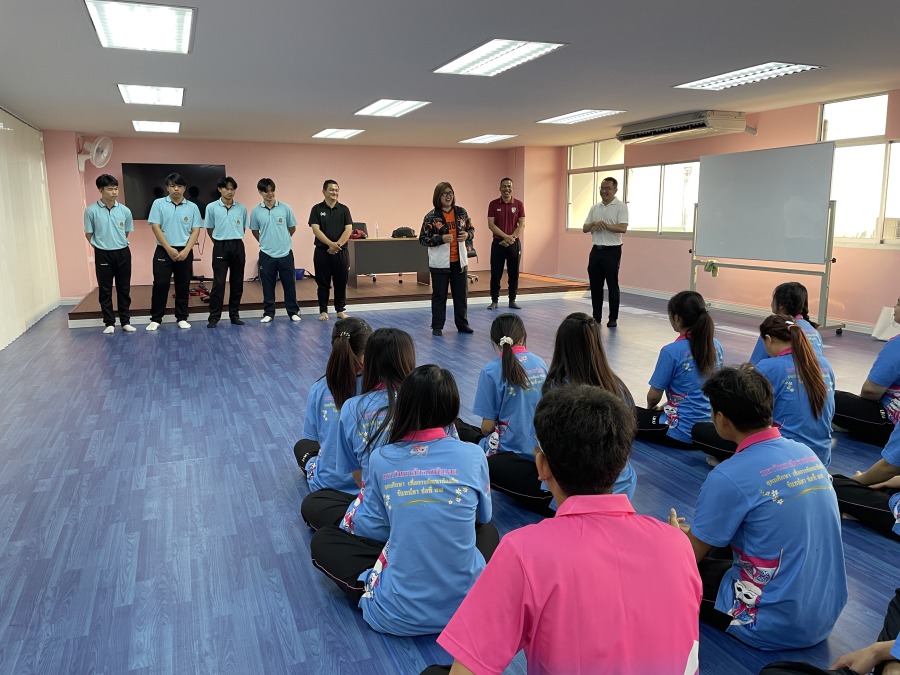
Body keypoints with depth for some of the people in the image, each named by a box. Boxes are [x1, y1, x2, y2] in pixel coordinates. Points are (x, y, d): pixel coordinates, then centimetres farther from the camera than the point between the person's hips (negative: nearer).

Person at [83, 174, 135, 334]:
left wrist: (118, 244, 11)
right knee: (105, 290, 5)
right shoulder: (91, 210, -8)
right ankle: (109, 323, 15)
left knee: (124, 289, 8)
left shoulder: (125, 210, -1)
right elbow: (88, 234, 1)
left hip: (122, 253, 2)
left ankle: (125, 321, 18)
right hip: (103, 254, -2)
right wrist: (101, 246, 5)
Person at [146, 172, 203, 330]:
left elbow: (195, 231, 1)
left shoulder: (192, 207, 4)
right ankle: (155, 319, 8)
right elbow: (155, 227, -5)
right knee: (160, 285, -2)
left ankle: (182, 318, 16)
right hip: (163, 251, -1)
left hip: (185, 252, 1)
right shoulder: (159, 204, 0)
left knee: (183, 286, 6)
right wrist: (169, 249, -12)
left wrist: (186, 251, -11)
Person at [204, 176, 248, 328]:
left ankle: (234, 315, 17)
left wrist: (235, 241, 15)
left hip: (238, 247, 3)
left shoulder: (242, 208, 3)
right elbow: (210, 229, 7)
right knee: (218, 283, -5)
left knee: (237, 282, 7)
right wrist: (220, 243, 10)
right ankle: (214, 317, 1)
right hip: (220, 247, -2)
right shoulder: (212, 207, -2)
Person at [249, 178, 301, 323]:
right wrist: (266, 242, 14)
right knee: (268, 287, 7)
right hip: (266, 254, 0)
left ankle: (293, 312, 17)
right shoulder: (256, 211, -2)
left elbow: (292, 228, 9)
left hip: (285, 253, 0)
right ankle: (268, 313, 17)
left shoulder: (285, 208, -3)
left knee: (289, 284, 6)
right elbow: (255, 231, 11)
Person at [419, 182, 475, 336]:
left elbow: (471, 230, 13)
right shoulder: (431, 216, -8)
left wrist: (467, 235, -10)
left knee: (461, 293, 11)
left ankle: (462, 324, 24)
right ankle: (437, 327, 14)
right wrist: (441, 239, -22)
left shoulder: (461, 212, 3)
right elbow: (423, 239, -9)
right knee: (439, 295, 5)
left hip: (459, 261, 4)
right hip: (440, 263, -3)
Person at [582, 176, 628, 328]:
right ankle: (596, 316, 18)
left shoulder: (620, 207, -5)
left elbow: (623, 228, -17)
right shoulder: (594, 208, 12)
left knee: (612, 285, -1)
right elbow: (585, 228, 10)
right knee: (595, 285, 9)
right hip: (596, 250, 6)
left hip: (612, 251, -6)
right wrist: (594, 224, -10)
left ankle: (613, 319, 6)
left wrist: (605, 225, -19)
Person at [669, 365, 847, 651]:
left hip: (778, 628, -7)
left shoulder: (728, 478, -23)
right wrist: (698, 531, 22)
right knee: (719, 542, 22)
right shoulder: (807, 454, -1)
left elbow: (691, 555, -10)